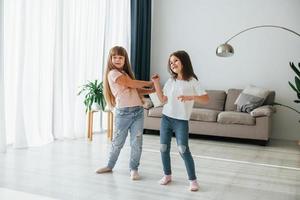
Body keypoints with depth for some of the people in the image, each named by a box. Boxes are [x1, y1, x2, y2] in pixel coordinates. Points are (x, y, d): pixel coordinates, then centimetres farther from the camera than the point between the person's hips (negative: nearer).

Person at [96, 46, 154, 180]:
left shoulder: (126, 73, 19)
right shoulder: (113, 73, -6)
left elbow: (136, 90, 16)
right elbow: (132, 84, -12)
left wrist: (152, 90, 2)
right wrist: (149, 83, 0)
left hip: (138, 110, 6)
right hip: (123, 112, -6)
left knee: (137, 142, 3)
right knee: (118, 142, 7)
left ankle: (134, 169, 17)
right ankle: (110, 166, 28)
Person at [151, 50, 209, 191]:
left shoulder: (192, 81, -6)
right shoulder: (170, 81, 6)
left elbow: (206, 99, -13)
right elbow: (164, 100, 3)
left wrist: (190, 97, -29)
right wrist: (156, 84, -2)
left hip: (181, 121, -5)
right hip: (166, 118, 5)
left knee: (183, 150, -9)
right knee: (164, 148, 8)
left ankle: (193, 180, 4)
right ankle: (167, 175, 26)